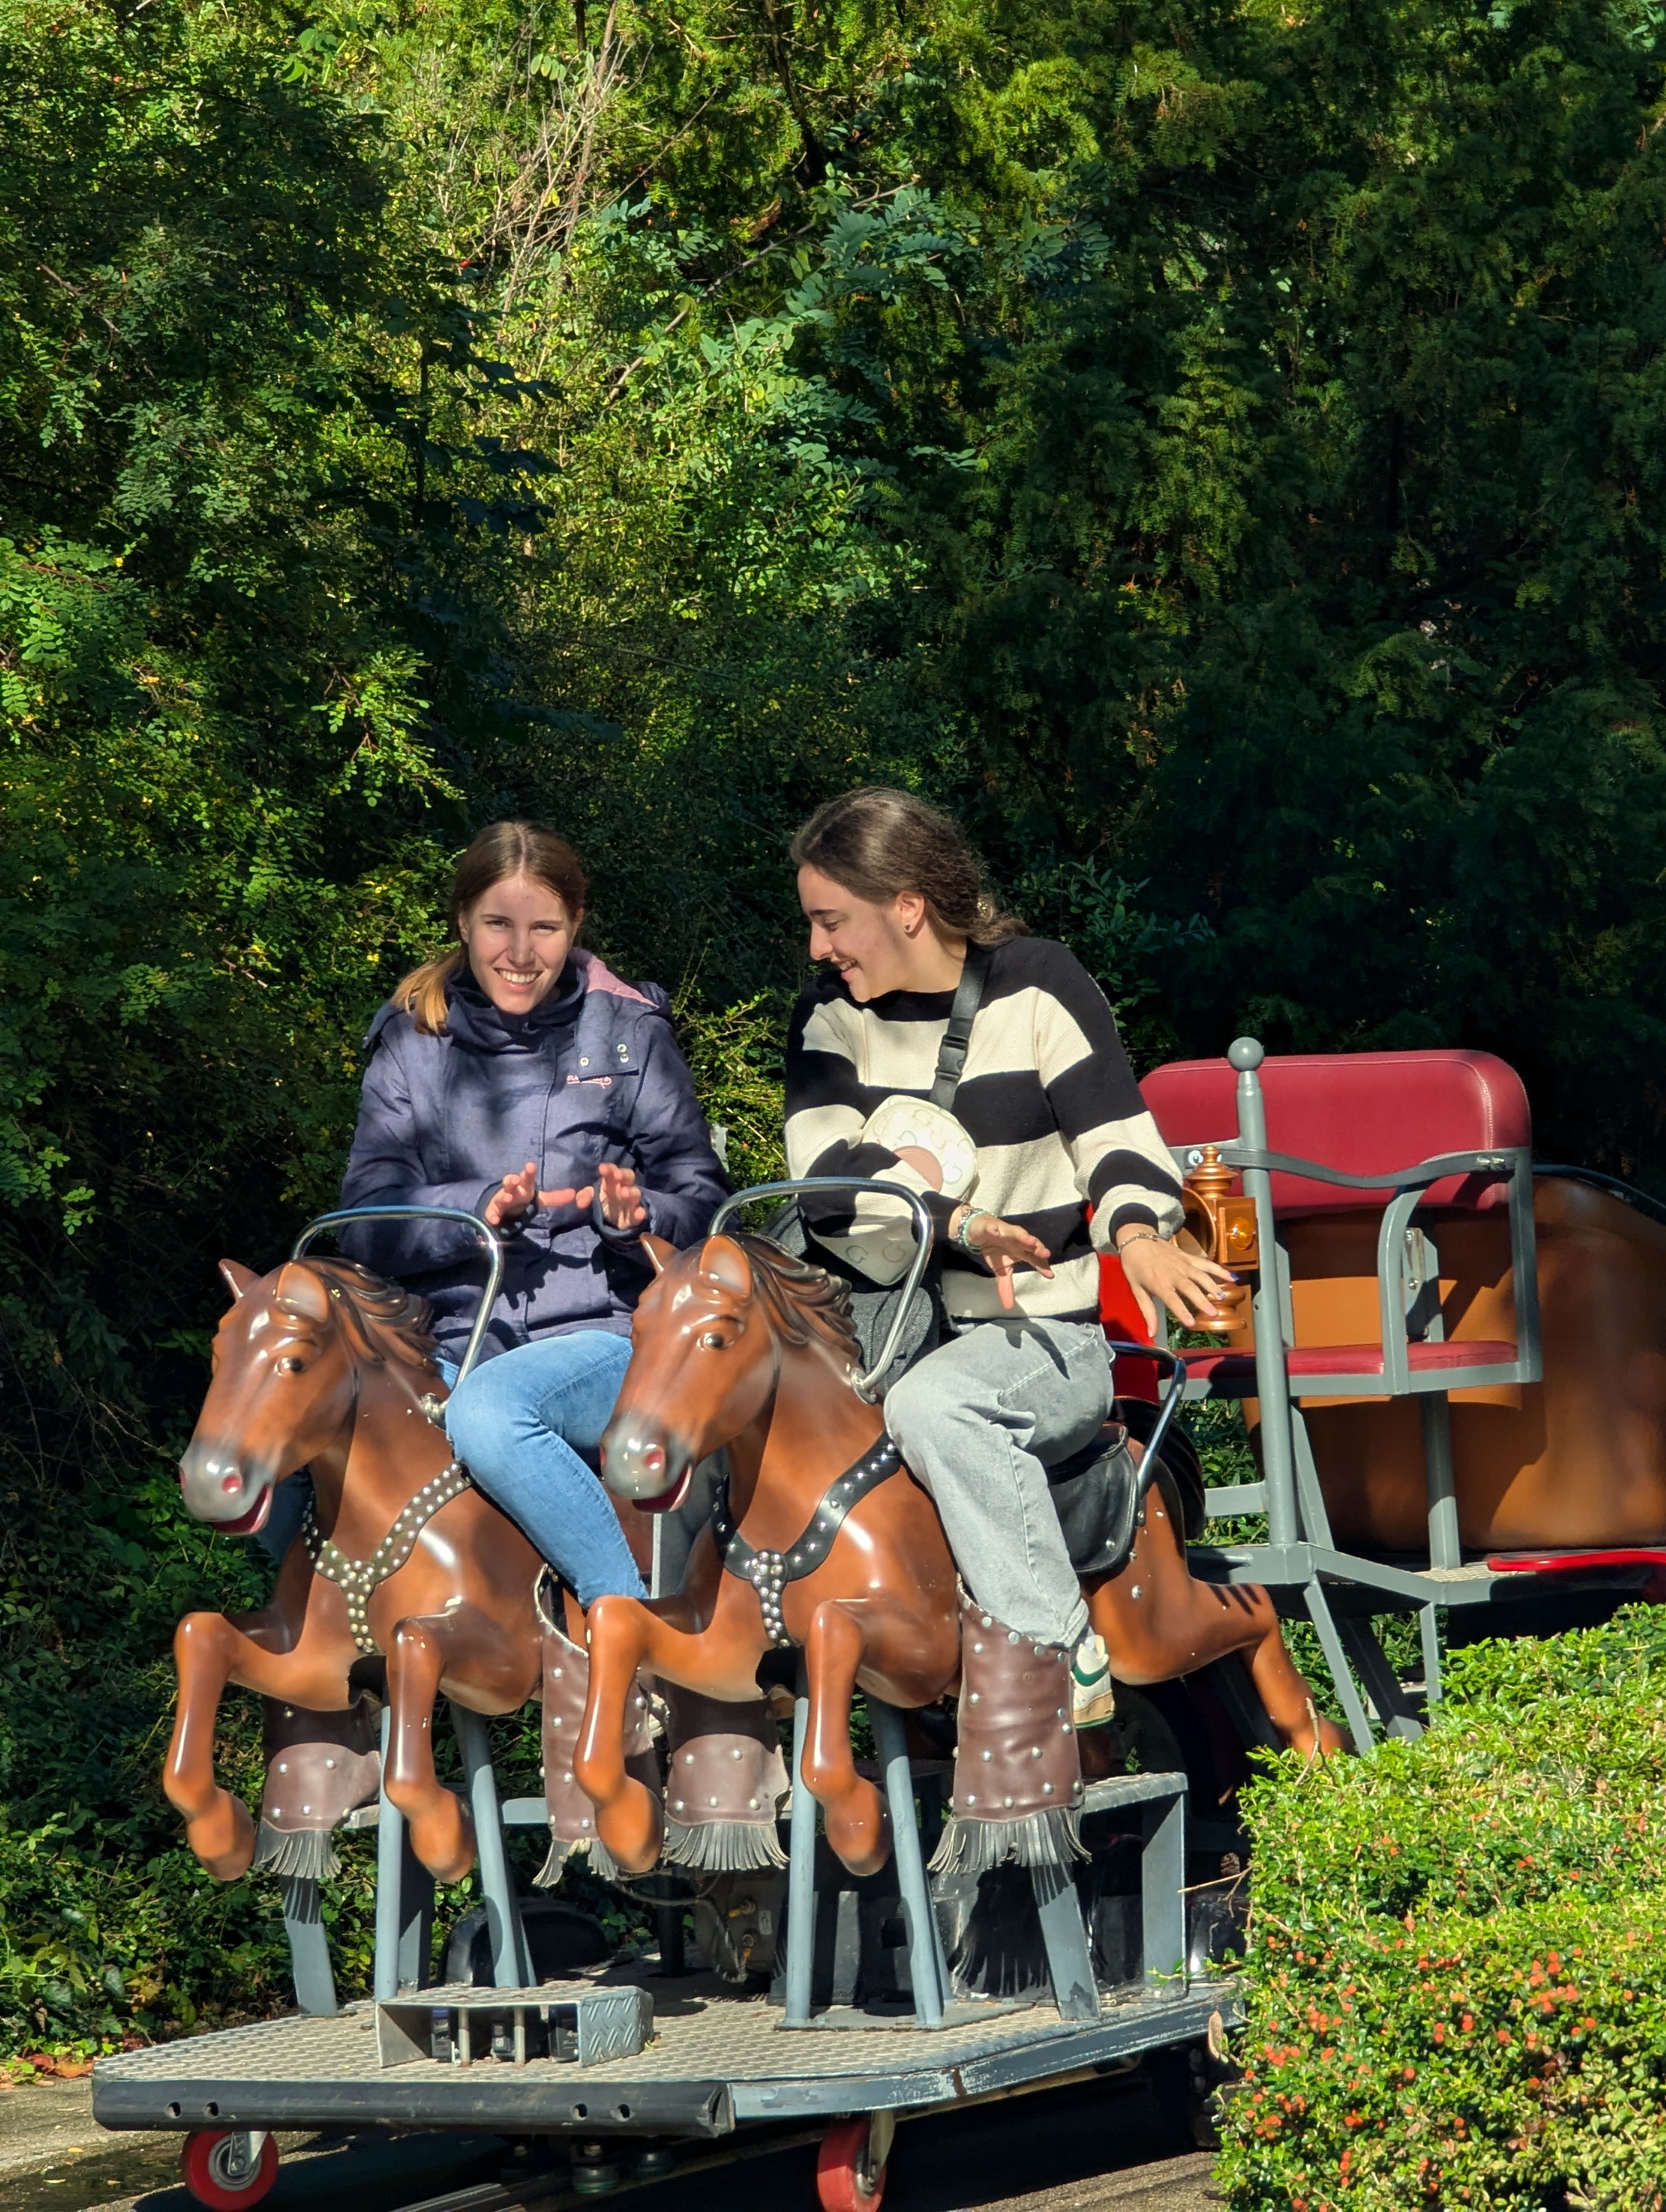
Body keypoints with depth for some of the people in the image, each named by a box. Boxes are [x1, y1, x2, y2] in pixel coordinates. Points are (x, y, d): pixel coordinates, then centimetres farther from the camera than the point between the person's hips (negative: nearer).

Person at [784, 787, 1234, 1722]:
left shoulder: (1036, 986, -5)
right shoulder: (833, 1015, 6)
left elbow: (1120, 1137, -9)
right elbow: (824, 1172, -8)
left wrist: (1138, 1235, -33)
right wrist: (957, 1224, -24)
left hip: (1049, 1335, -5)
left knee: (932, 1406, -37)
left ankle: (1063, 1661, -31)